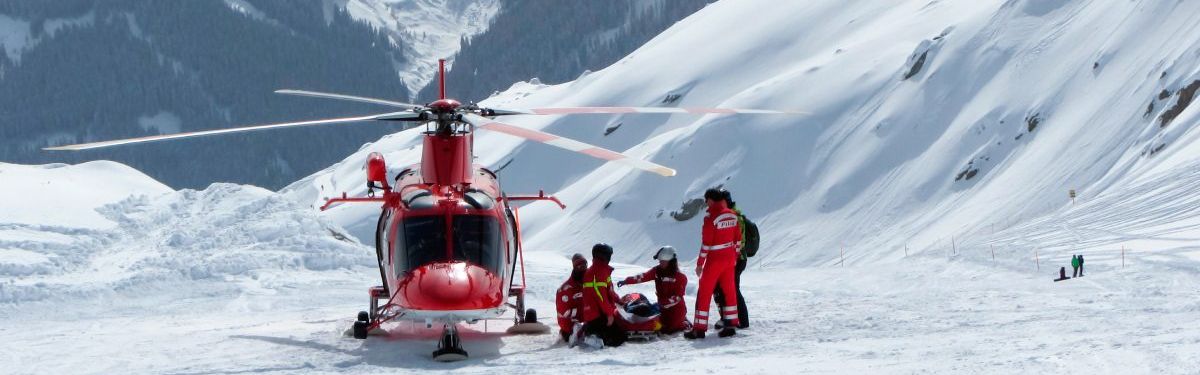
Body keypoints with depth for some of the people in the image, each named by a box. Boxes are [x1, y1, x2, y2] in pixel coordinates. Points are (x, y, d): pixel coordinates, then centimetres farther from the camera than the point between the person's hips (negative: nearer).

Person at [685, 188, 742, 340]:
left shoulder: (711, 217, -17)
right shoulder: (732, 215, 4)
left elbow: (706, 243, -17)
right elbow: (738, 238, 10)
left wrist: (700, 263, -10)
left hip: (715, 259, -7)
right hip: (730, 258, 7)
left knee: (704, 292, 0)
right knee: (729, 291, 13)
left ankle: (699, 328, 0)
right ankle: (731, 325, 16)